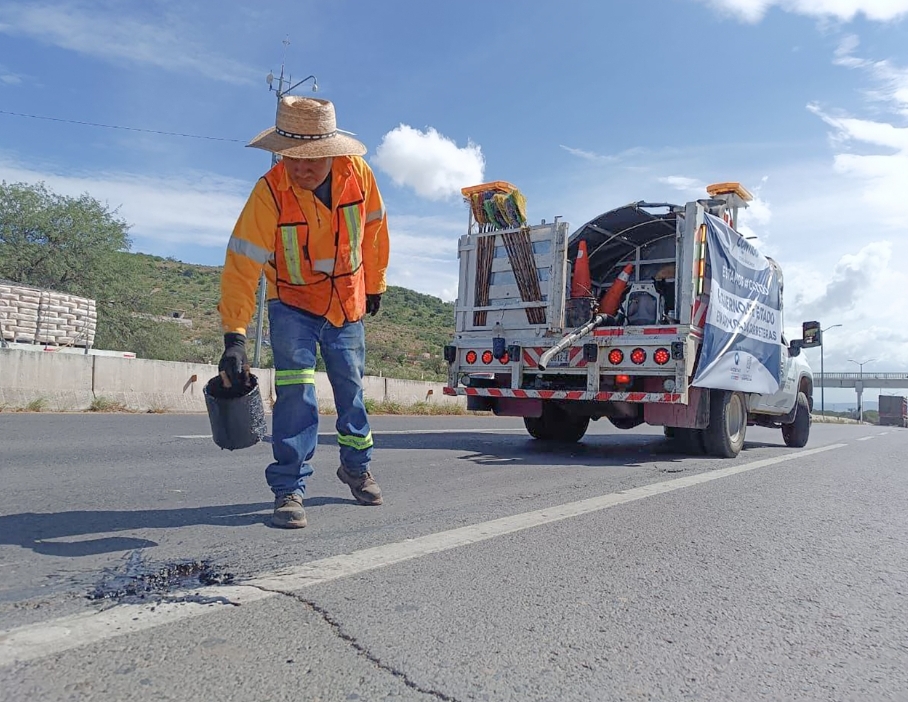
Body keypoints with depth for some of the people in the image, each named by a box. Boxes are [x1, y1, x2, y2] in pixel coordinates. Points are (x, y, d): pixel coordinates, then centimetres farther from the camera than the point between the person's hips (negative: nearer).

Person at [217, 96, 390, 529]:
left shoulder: (357, 172, -16)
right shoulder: (269, 192, -26)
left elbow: (374, 228, 1)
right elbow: (241, 265, -30)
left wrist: (375, 284, 9)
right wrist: (234, 336, -37)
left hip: (347, 303, 3)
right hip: (292, 303, -3)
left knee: (351, 389, 12)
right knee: (296, 389, -17)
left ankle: (356, 468, 36)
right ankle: (289, 489, -3)